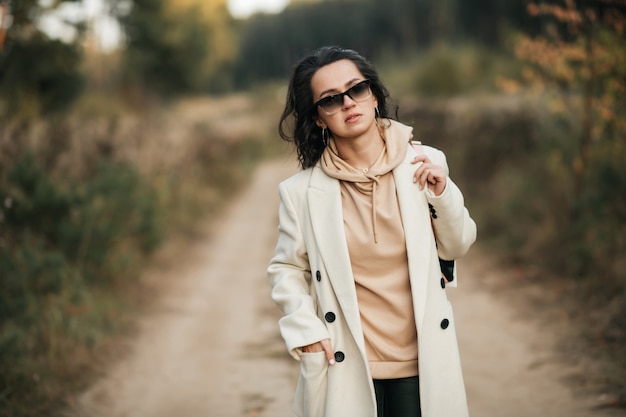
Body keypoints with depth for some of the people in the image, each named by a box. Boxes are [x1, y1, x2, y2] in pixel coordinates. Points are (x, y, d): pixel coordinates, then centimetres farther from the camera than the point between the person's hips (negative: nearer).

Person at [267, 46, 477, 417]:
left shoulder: (425, 164, -4)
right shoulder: (302, 192, -8)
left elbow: (457, 247, 6)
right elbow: (286, 269, 3)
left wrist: (442, 193, -9)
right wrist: (306, 330, -9)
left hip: (423, 360, 1)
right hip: (347, 367, -1)